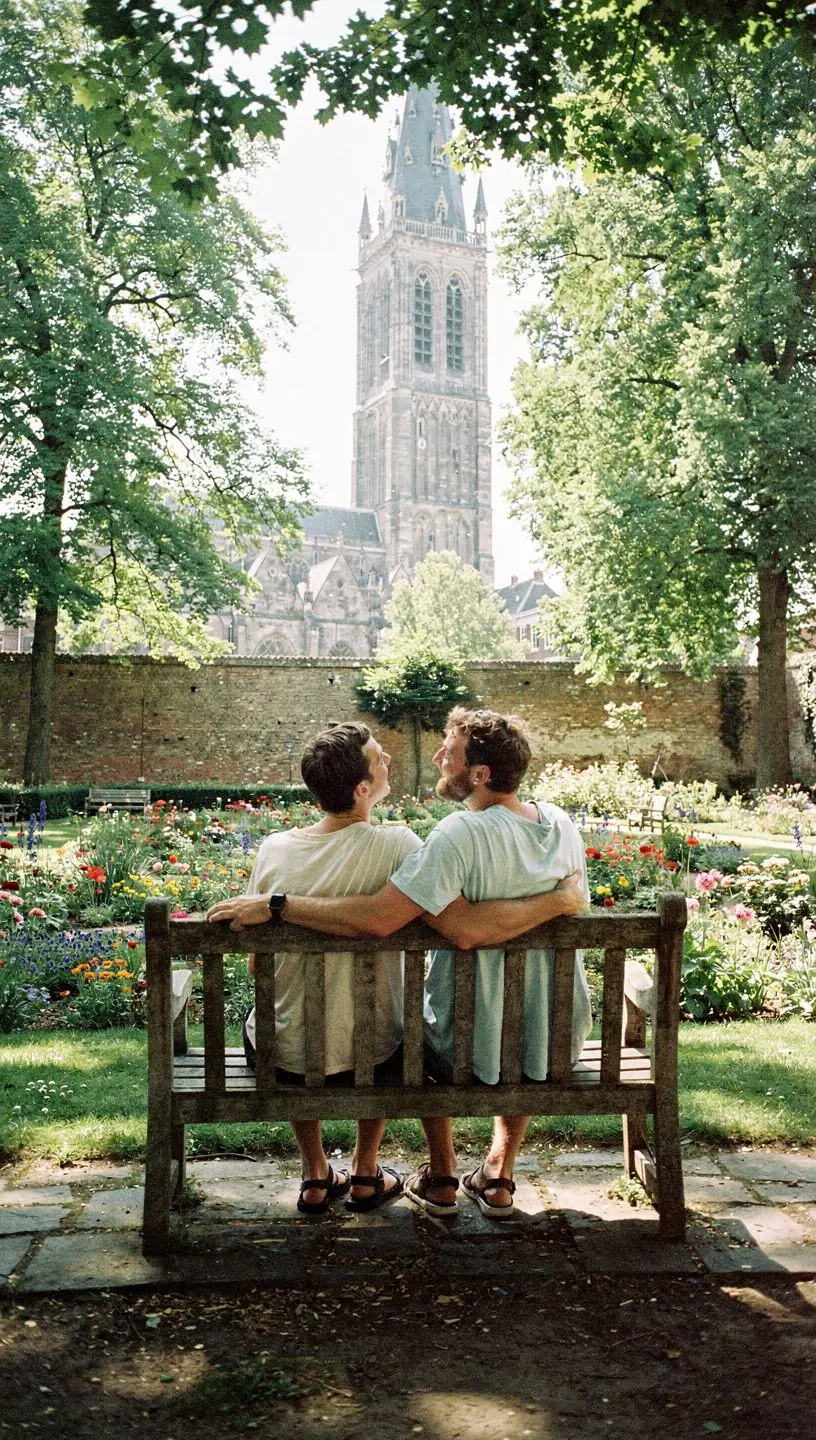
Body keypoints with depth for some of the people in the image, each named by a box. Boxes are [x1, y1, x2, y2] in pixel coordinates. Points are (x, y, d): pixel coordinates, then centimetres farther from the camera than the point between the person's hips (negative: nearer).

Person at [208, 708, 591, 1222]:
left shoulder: (463, 833, -26)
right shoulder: (562, 824, -5)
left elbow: (377, 918, -31)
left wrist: (275, 905, -26)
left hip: (473, 1046, -4)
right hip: (561, 1040, 5)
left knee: (418, 1017, 32)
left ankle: (442, 1179, 40)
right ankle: (499, 1178, 38)